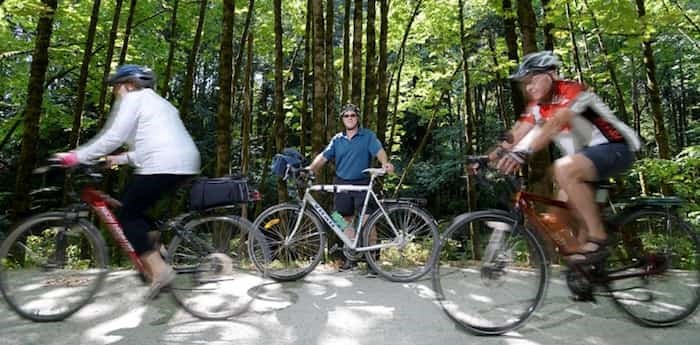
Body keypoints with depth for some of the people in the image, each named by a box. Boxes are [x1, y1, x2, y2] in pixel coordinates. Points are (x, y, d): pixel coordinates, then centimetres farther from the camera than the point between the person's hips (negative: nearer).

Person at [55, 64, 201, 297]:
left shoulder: (133, 99, 4)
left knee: (128, 216, 2)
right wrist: (120, 159, 27)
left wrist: (76, 157, -3)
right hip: (184, 163, 9)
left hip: (163, 165, -9)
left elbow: (113, 137, -8)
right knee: (138, 210, 22)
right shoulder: (156, 102, 32)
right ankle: (153, 260, 21)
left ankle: (159, 269, -6)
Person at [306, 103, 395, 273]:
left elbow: (379, 150, -15)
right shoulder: (337, 139, 11)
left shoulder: (368, 136, 1)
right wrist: (310, 168, -13)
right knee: (347, 221, 9)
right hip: (342, 184, 4)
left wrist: (385, 163, -36)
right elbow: (323, 156, 4)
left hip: (362, 184, -3)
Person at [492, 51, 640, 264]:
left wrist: (523, 153, -51)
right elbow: (515, 135, -8)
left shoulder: (571, 90, -20)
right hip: (585, 156, 8)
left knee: (564, 168, -34)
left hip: (615, 149, -8)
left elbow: (555, 124, -38)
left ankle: (598, 239, -23)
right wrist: (491, 157, -23)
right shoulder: (535, 106, 2)